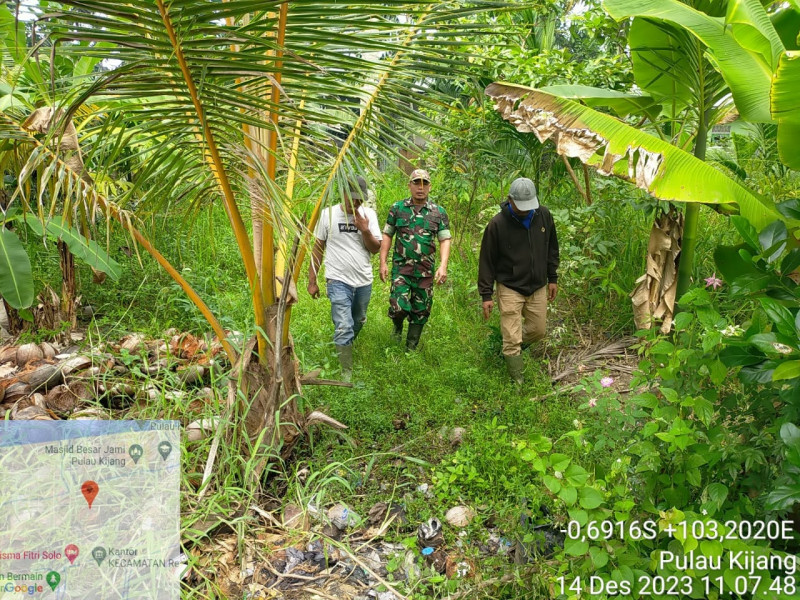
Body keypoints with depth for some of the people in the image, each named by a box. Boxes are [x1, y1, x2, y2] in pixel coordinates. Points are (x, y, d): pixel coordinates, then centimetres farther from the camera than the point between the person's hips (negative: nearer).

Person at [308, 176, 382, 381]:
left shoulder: (369, 214, 2)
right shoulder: (328, 214, -4)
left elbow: (375, 249, 1)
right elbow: (317, 249, 1)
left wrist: (365, 230, -17)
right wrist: (312, 281, 1)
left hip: (364, 281, 4)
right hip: (338, 281, -4)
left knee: (358, 323, 19)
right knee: (344, 328, -12)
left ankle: (345, 347, 46)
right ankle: (347, 374, -3)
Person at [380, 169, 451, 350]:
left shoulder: (439, 212, 4)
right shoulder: (397, 208, 3)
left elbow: (445, 240, 1)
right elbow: (387, 235, 6)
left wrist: (443, 266, -12)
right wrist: (383, 262, -2)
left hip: (426, 271, 2)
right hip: (401, 268, -1)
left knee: (421, 312, 8)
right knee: (398, 307, -13)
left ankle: (411, 348, 26)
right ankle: (398, 327, 23)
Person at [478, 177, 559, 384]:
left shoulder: (544, 215, -2)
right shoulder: (498, 224, -15)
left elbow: (552, 249, 13)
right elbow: (487, 261, -9)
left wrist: (553, 278, 12)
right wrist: (486, 295, -9)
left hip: (538, 287, 5)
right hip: (510, 288, -4)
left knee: (538, 330, 14)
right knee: (512, 340, -4)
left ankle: (510, 348, 41)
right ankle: (517, 383, 10)